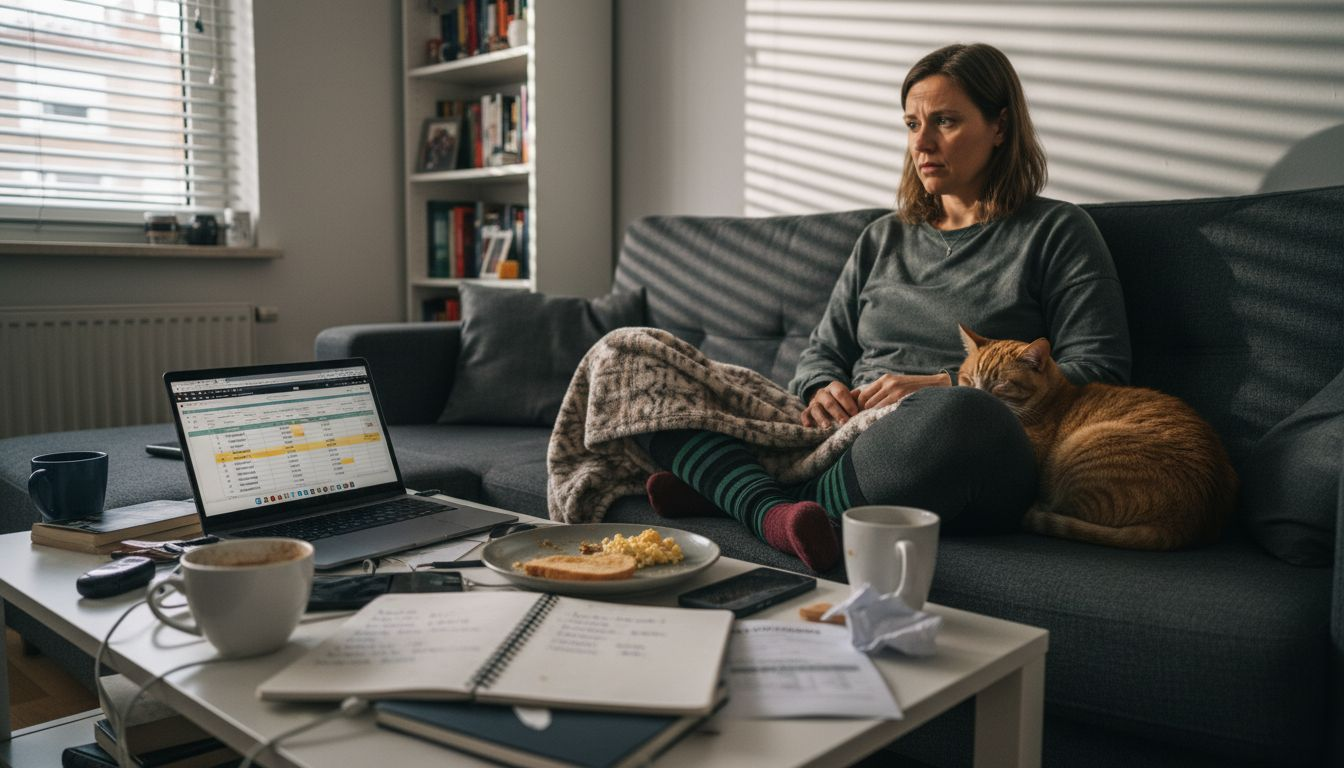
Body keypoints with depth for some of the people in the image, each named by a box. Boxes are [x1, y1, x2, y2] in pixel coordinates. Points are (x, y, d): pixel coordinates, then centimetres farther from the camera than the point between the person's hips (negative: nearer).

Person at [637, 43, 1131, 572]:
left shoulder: (1056, 232, 9)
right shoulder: (883, 239, 23)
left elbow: (1101, 372, -2)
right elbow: (823, 352, 24)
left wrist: (944, 388, -10)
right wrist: (822, 389, -2)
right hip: (851, 439, 5)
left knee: (963, 416, -43)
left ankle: (723, 490, -28)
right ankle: (774, 512, -35)